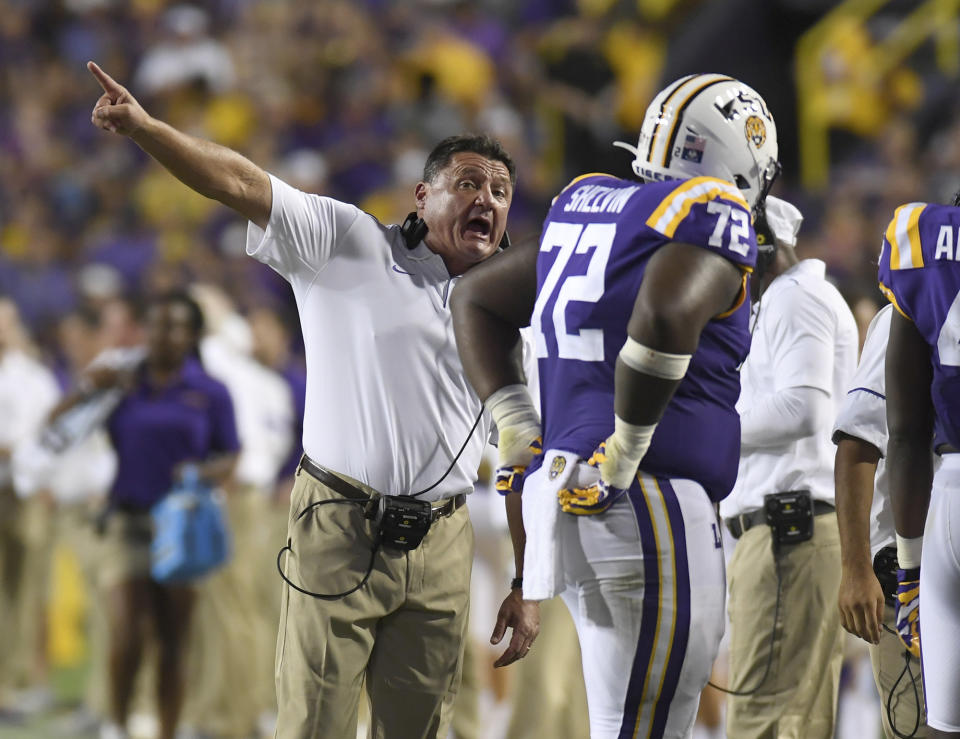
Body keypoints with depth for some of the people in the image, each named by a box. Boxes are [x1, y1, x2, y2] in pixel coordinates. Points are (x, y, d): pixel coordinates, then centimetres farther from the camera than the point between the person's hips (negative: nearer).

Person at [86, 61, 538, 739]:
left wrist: (527, 589, 12)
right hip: (340, 530, -4)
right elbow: (243, 186, -11)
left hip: (441, 548, 4)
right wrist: (143, 128, -26)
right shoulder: (352, 248, 1)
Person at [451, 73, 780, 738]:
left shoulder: (588, 209, 17)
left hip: (568, 498, 9)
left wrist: (520, 434, 20)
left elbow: (477, 301, 26)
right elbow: (667, 317, -28)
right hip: (649, 508, -9)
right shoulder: (713, 218, -8)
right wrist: (624, 456, -18)